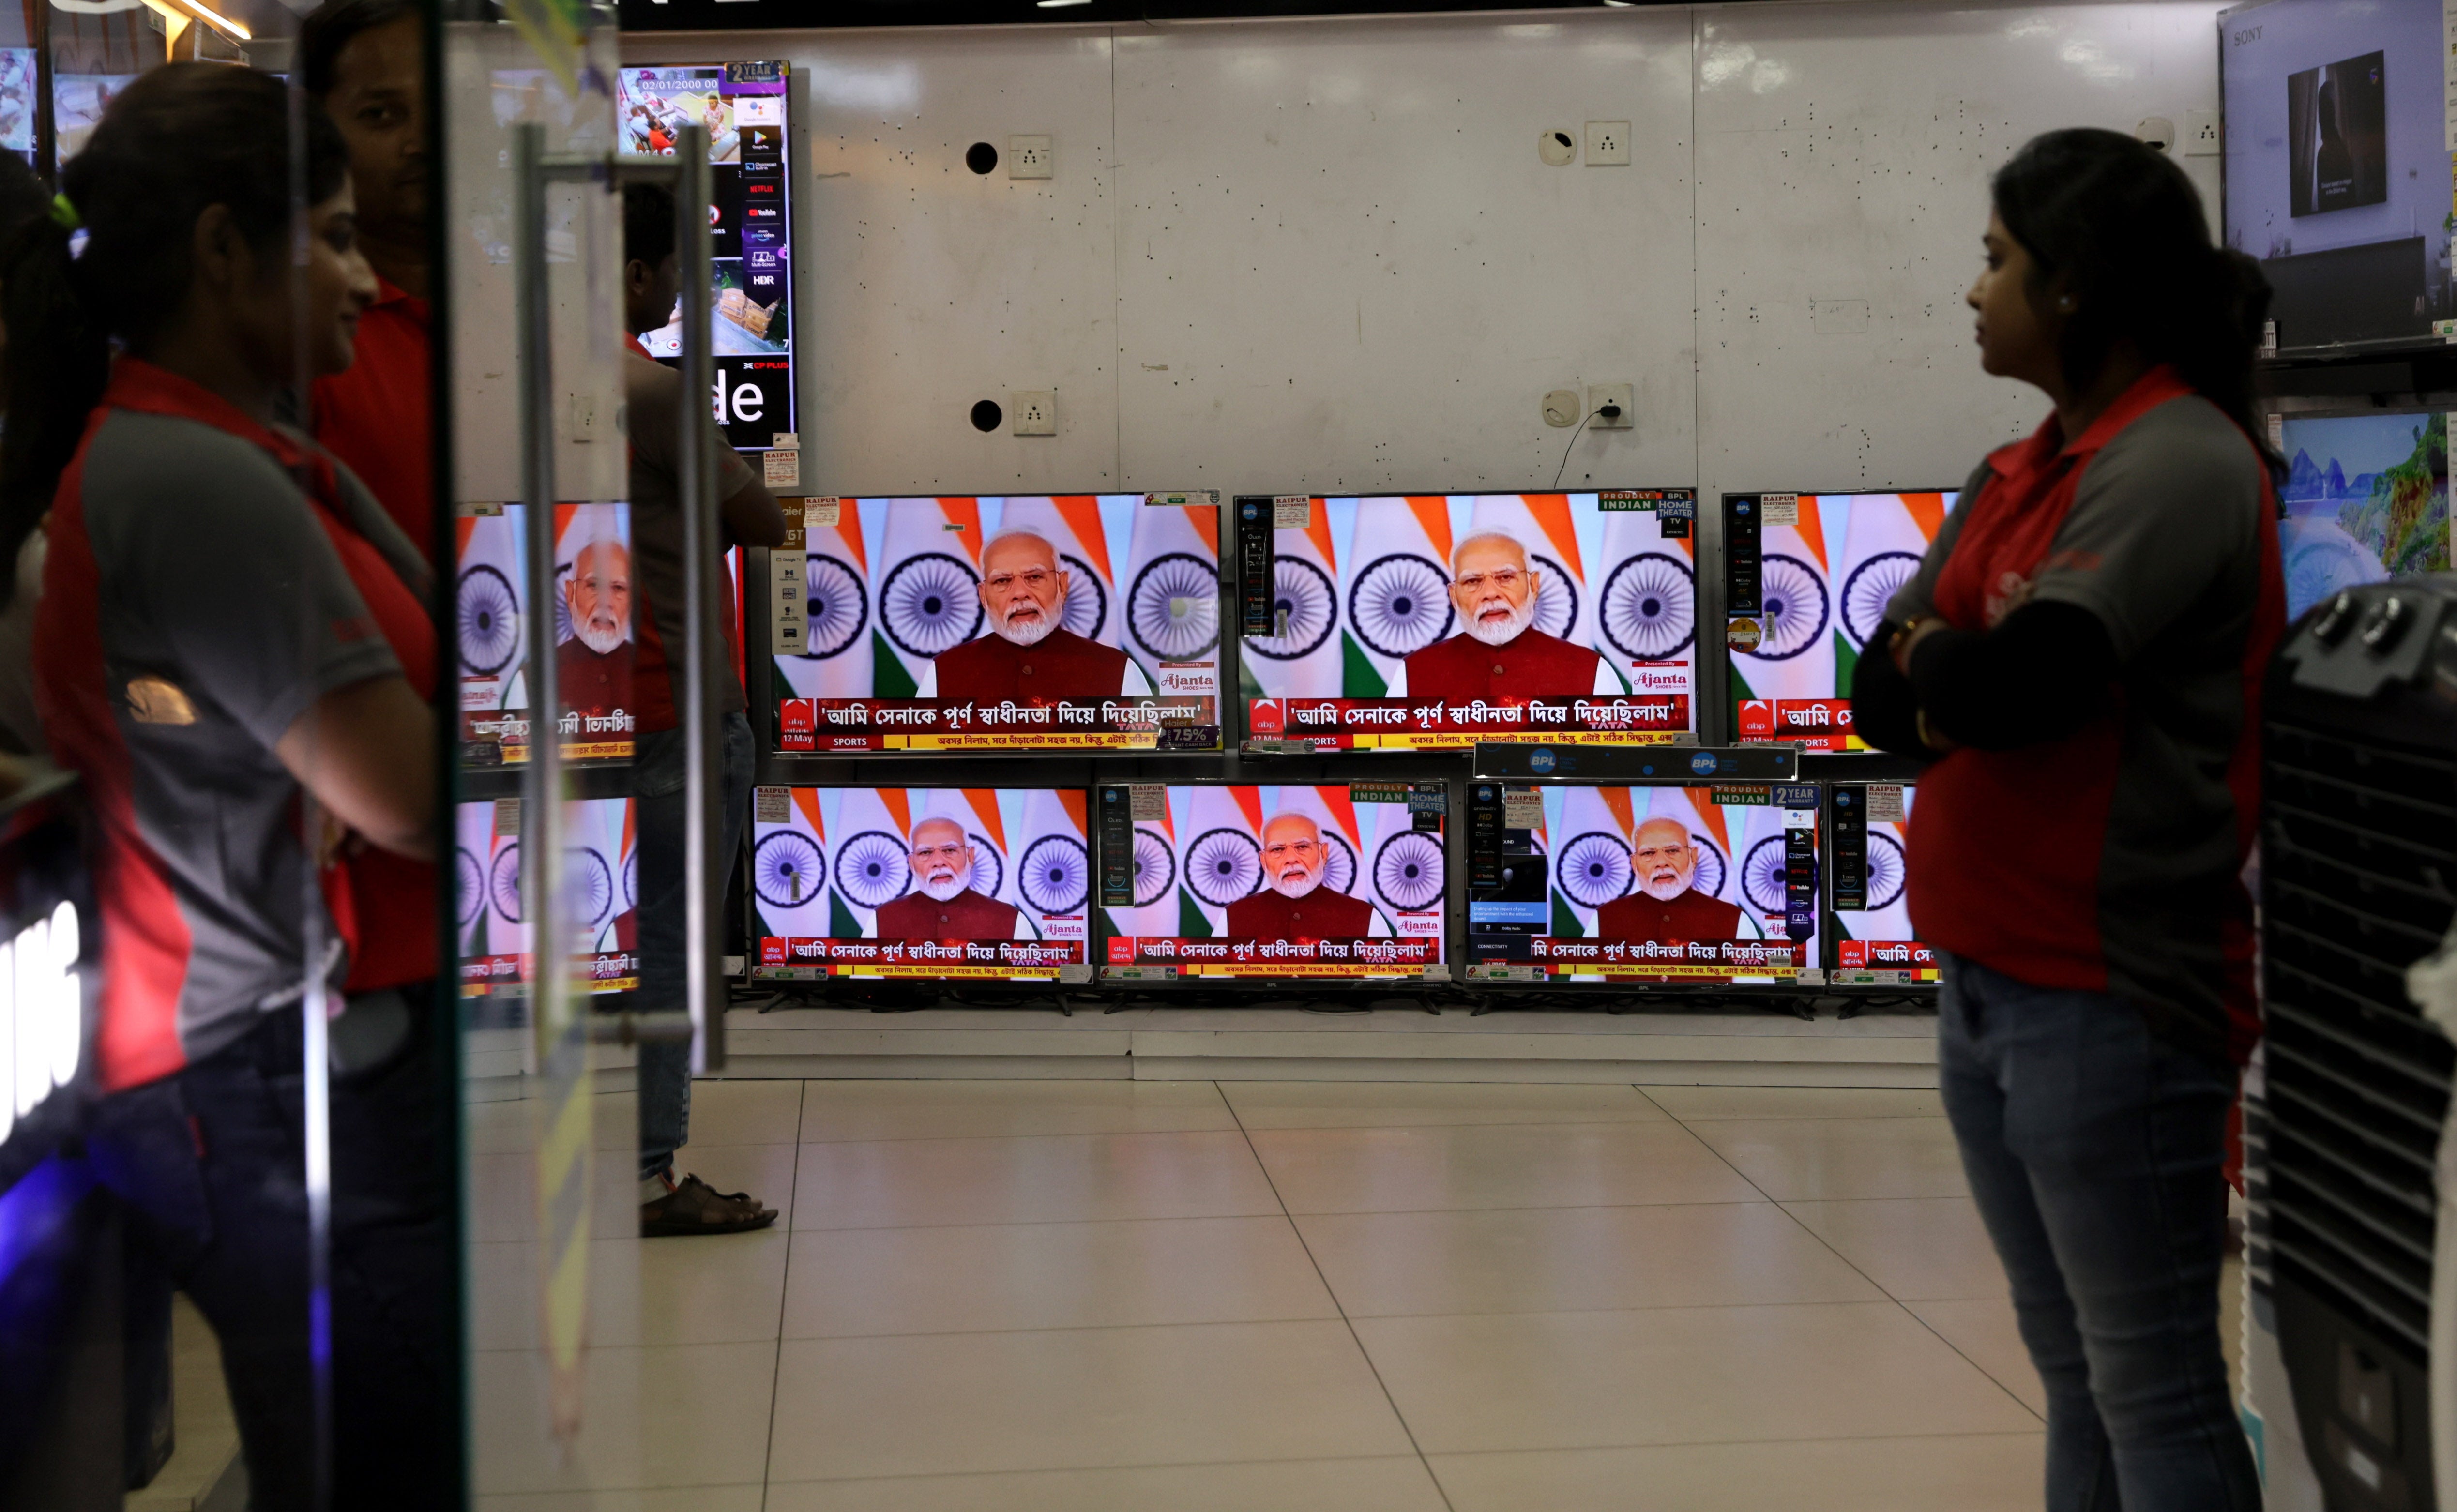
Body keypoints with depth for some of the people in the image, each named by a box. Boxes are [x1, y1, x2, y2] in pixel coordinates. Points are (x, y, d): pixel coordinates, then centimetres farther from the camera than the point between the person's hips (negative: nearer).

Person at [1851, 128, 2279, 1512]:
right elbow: (1888, 696, 8)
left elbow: (2006, 683, -24)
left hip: (2110, 1005, -9)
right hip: (1990, 987, 9)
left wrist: (1943, 660, -3)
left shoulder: (2180, 463, -14)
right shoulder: (2016, 477, 13)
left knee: (2153, 1395, -2)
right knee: (2075, 1375, 15)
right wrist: (1974, 678, -12)